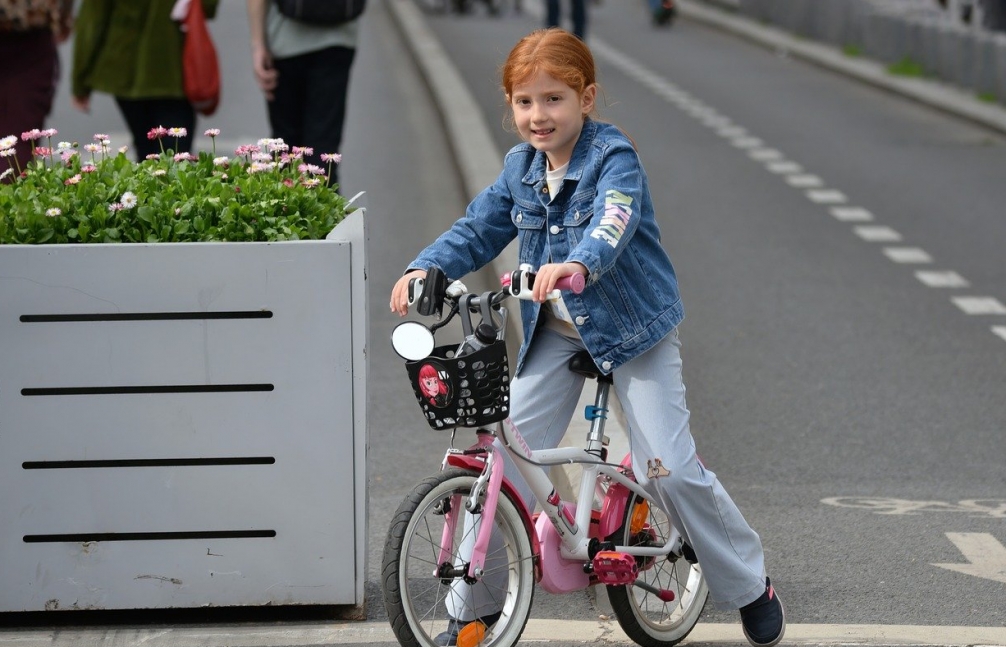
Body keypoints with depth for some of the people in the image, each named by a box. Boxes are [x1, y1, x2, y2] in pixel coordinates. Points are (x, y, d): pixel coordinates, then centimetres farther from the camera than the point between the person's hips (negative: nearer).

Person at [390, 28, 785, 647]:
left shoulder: (614, 158, -19)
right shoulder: (520, 168, 1)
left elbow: (612, 223, -38)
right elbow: (478, 230, 6)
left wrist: (579, 264, -59)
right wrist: (424, 269, -13)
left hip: (631, 326, -6)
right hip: (554, 333, 6)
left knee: (671, 468, -9)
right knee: (509, 453, -5)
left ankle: (751, 588, 12)